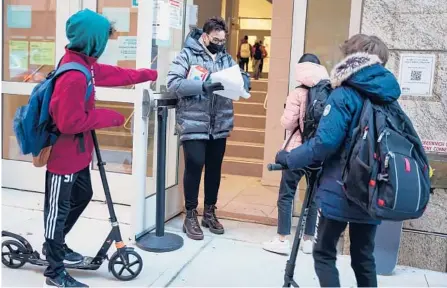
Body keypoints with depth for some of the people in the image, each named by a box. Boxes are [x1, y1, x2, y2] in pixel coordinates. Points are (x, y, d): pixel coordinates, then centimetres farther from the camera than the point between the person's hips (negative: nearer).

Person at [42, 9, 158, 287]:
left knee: (82, 196, 23)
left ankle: (55, 244, 42)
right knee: (59, 208, 3)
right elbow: (70, 122, -28)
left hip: (78, 152, 10)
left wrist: (150, 74, 26)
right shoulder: (74, 76, -28)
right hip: (64, 154, -10)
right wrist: (109, 117, -17)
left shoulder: (85, 64, 3)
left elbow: (116, 75, 17)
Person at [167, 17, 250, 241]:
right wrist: (203, 85, -24)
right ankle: (190, 215, 15)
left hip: (220, 126, 5)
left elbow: (244, 78, 11)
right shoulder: (187, 55, -4)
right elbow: (173, 83, -15)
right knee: (194, 166, -2)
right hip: (193, 125, -5)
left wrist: (237, 82, -13)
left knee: (214, 168, 13)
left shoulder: (226, 58, 12)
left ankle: (209, 212, 29)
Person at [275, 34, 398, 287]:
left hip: (340, 193, -6)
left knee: (324, 254, 10)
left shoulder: (344, 96, -13)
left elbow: (325, 143, -20)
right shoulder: (388, 99, 7)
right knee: (364, 258, 19)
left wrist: (289, 158, -8)